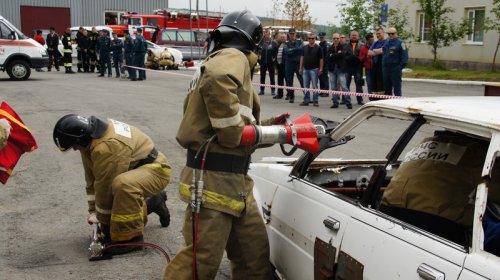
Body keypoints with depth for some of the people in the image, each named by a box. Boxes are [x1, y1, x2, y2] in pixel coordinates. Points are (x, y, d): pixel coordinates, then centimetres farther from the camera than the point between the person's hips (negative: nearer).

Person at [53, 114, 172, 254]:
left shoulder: (107, 147, -34)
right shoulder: (89, 134, -4)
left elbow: (105, 187, -24)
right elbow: (92, 177, 2)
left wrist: (104, 221, -12)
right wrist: (93, 211, 4)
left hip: (155, 169, -10)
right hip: (136, 169, 10)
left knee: (122, 184, -39)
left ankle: (131, 237, -22)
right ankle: (153, 202, 32)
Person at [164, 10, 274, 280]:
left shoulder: (218, 59, 22)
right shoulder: (233, 56, -8)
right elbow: (218, 82, -34)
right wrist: (232, 133, -22)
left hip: (233, 179, 10)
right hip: (215, 178, -10)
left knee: (255, 252, 16)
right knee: (202, 258, -4)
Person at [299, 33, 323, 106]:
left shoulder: (318, 48, -2)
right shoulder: (305, 48, 10)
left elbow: (321, 59, -4)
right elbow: (302, 57, 13)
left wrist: (321, 69, -10)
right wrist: (301, 68, 8)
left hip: (314, 69, -4)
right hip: (305, 69, 4)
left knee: (314, 86, 0)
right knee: (306, 86, 8)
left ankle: (315, 101, 5)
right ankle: (306, 100, 15)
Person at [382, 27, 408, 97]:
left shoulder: (401, 43, -5)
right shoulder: (386, 43, 16)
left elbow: (404, 57, -10)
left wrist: (400, 67, -17)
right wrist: (383, 66, 15)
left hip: (395, 69, -7)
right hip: (386, 69, 7)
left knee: (397, 89, -5)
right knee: (387, 89, 11)